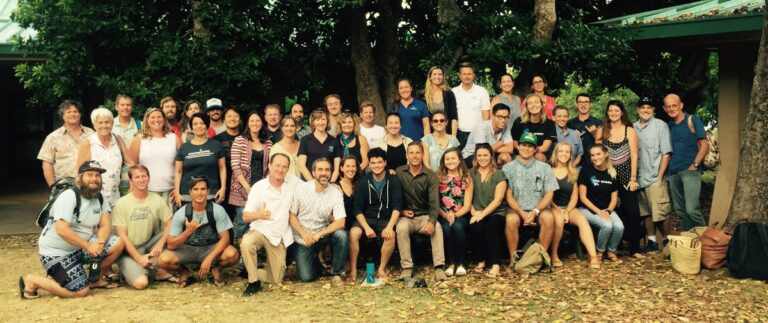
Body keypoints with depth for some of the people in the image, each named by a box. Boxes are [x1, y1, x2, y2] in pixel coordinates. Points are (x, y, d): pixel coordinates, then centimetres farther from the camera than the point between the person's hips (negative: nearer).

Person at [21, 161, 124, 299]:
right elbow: (62, 230, -28)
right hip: (56, 252, -7)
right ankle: (32, 281, 3)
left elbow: (105, 226, -4)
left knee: (118, 244, -13)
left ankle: (96, 279, 9)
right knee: (81, 291, -16)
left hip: (81, 247, 7)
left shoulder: (100, 198, 2)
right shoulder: (69, 196, -19)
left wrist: (98, 243, -25)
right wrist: (88, 246, -26)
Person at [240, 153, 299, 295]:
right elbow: (246, 216, -13)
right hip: (260, 231, -3)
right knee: (246, 243, -38)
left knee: (276, 279, 2)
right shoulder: (258, 187, -11)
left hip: (280, 236, 3)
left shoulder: (293, 181, -4)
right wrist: (258, 215, -35)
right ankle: (254, 281, -18)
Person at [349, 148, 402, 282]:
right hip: (366, 218, 1)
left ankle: (382, 269, -15)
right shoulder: (363, 182, 2)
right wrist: (366, 227, -20)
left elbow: (397, 206, -8)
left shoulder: (394, 180, -1)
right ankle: (353, 270, -18)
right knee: (353, 233, -30)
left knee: (390, 235, -33)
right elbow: (358, 209, -3)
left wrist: (390, 226, -23)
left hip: (386, 219, -1)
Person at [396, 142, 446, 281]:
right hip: (405, 216, 0)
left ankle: (439, 267, -29)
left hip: (424, 216, 0)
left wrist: (432, 221, -27)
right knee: (401, 228, -33)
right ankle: (407, 268, -27)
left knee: (437, 228, -30)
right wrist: (401, 210, -10)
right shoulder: (399, 172, 0)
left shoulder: (430, 175, -2)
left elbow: (434, 201, -11)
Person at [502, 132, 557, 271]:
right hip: (516, 208, -1)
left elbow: (549, 194, 3)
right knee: (511, 219, -34)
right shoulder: (508, 168, 5)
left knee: (549, 217, -32)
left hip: (538, 208, 1)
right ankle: (513, 258, -18)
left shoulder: (544, 167, 9)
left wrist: (535, 211, -13)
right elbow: (509, 195, 0)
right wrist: (522, 213, -16)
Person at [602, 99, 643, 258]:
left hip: (626, 175, -1)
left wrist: (633, 179, -8)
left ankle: (634, 249, 0)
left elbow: (634, 155, -3)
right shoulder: (603, 130, 3)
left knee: (632, 212, -5)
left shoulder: (629, 130, 0)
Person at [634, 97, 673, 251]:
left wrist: (659, 177, -9)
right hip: (638, 178, 4)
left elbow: (666, 153, -5)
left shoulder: (661, 126, -3)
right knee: (645, 213, 12)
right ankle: (652, 241, 23)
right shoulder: (632, 128, 8)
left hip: (654, 178, -4)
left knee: (660, 214, -5)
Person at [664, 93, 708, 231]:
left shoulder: (693, 120, -1)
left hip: (690, 171, -6)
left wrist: (695, 165, -11)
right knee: (680, 210, 10)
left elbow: (704, 145, -3)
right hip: (673, 173, 6)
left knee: (691, 209, -17)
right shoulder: (668, 125, 13)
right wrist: (666, 169, 8)